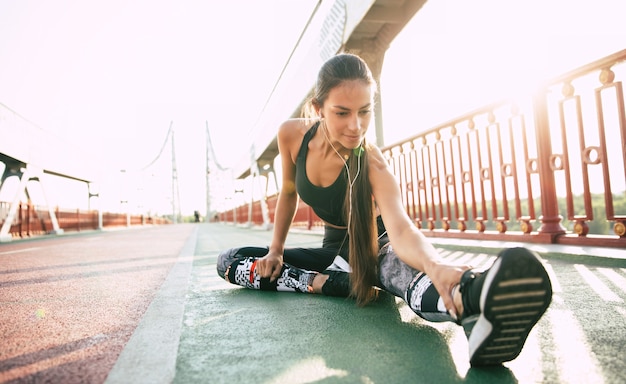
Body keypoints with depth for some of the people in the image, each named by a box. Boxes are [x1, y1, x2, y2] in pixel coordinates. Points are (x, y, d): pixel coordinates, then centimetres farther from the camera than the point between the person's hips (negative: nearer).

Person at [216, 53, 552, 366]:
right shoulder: (292, 135, -17)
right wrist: (275, 250, -3)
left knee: (412, 276, -44)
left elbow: (400, 229, -44)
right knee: (227, 261, -8)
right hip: (335, 250, 5)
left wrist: (434, 265, -67)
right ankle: (333, 284, -25)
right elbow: (288, 192, 2)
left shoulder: (373, 164, -28)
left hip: (376, 249, -5)